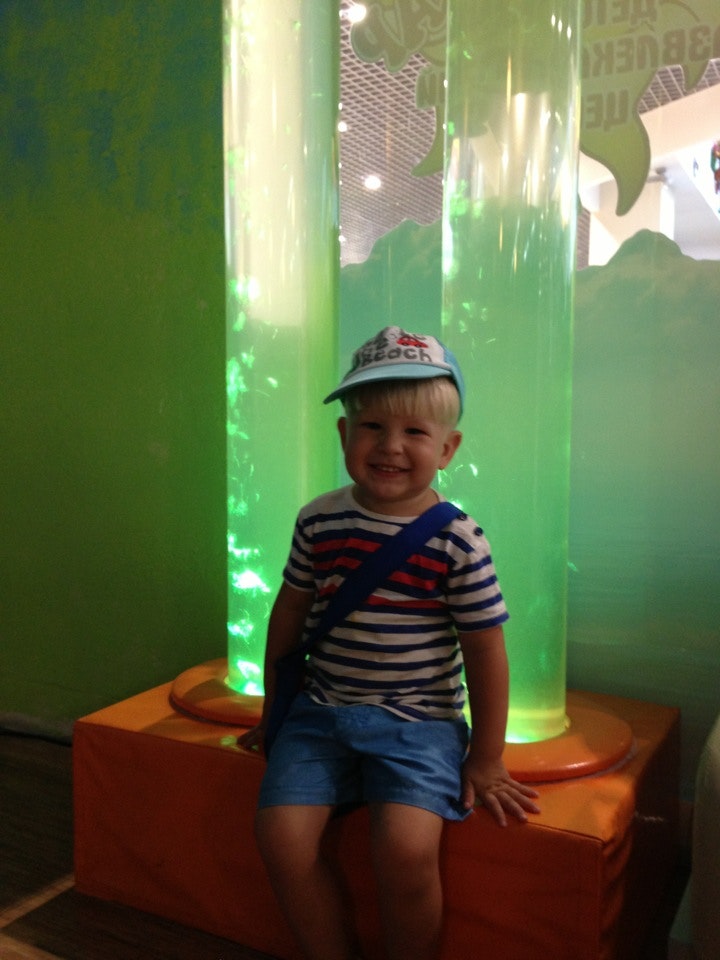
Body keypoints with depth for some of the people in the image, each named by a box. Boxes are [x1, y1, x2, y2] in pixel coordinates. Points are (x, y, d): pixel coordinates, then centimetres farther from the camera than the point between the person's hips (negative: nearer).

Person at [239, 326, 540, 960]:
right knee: (281, 836, -13)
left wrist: (485, 759, 0)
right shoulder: (320, 521, -1)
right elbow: (289, 612, 12)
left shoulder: (457, 540, -10)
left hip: (419, 722, -3)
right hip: (322, 711, 4)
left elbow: (485, 651, -4)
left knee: (406, 851, -23)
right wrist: (273, 710, 18)